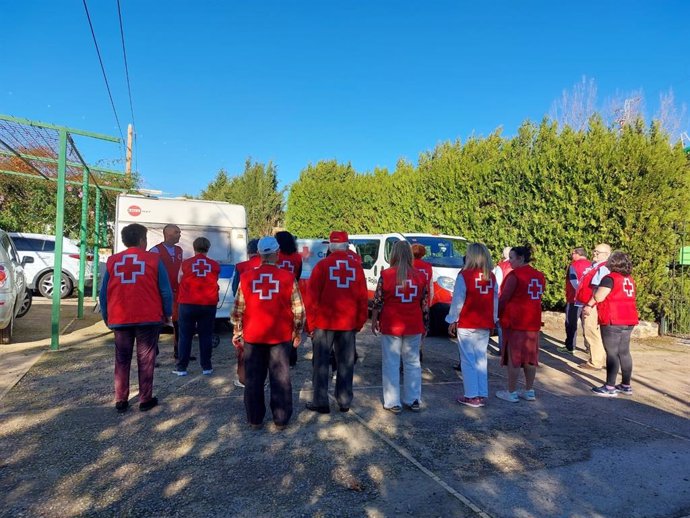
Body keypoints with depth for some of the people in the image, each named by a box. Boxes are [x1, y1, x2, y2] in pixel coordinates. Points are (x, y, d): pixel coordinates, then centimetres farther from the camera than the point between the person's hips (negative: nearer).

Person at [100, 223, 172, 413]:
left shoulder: (112, 261, 6)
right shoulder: (153, 259, -3)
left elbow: (103, 293, 9)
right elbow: (165, 291, -4)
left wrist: (106, 317, 18)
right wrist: (167, 313, 7)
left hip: (120, 319, 3)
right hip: (148, 318, -3)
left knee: (122, 360, 13)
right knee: (145, 360, 7)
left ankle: (121, 401, 17)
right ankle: (145, 400, 12)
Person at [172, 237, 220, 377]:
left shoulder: (185, 264, -2)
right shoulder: (215, 265, -1)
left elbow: (180, 281, 11)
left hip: (188, 304, -1)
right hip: (208, 305, 1)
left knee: (185, 336, 9)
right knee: (206, 336, 9)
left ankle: (181, 367, 12)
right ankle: (206, 367, 13)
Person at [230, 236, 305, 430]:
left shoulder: (246, 277, -1)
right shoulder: (288, 277, -6)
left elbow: (238, 309, 3)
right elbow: (298, 310, -2)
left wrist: (237, 333, 14)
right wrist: (297, 333, 10)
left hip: (253, 336, 1)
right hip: (280, 336, -1)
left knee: (253, 379, 13)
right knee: (280, 379, 10)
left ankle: (255, 419, 21)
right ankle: (281, 419, 17)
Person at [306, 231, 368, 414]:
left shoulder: (322, 265, -5)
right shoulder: (356, 266, 3)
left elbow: (312, 296, -6)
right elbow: (363, 297, 4)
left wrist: (311, 323, 1)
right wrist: (359, 323, 13)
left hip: (324, 322, -2)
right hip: (348, 323, 2)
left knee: (321, 362, 8)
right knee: (345, 363, 12)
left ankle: (320, 402, 11)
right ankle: (344, 401, 17)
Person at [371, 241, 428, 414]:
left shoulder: (386, 274, -8)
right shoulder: (420, 276, 1)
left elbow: (378, 302, -5)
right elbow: (425, 304, 5)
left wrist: (374, 321, 8)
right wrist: (425, 326, 15)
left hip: (391, 326, -3)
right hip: (414, 326, 3)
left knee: (391, 364, 5)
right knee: (413, 363, 14)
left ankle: (393, 402, 9)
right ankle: (413, 400, 21)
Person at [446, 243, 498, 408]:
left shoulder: (464, 275, -11)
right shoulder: (491, 277, 4)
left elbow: (458, 300, -9)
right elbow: (495, 301, 9)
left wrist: (452, 321, 0)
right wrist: (493, 320, 17)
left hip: (466, 325, -5)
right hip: (485, 325, 5)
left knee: (468, 360, 2)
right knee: (481, 359, 12)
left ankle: (472, 396, 3)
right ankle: (482, 395, 16)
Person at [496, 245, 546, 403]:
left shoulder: (515, 275, -13)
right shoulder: (539, 276, 10)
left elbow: (503, 298, -13)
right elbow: (538, 297, 16)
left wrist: (496, 315, -2)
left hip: (514, 322, -7)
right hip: (533, 322, 7)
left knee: (513, 356, 0)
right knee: (530, 356, 13)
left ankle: (511, 393, 6)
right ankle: (529, 391, 20)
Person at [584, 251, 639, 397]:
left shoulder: (610, 278, -12)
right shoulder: (630, 280, 14)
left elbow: (599, 296, -17)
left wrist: (589, 306, 1)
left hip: (612, 321, -8)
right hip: (628, 320, 8)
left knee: (612, 353, -5)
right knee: (624, 352, 13)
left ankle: (610, 387, -3)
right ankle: (626, 385, 20)